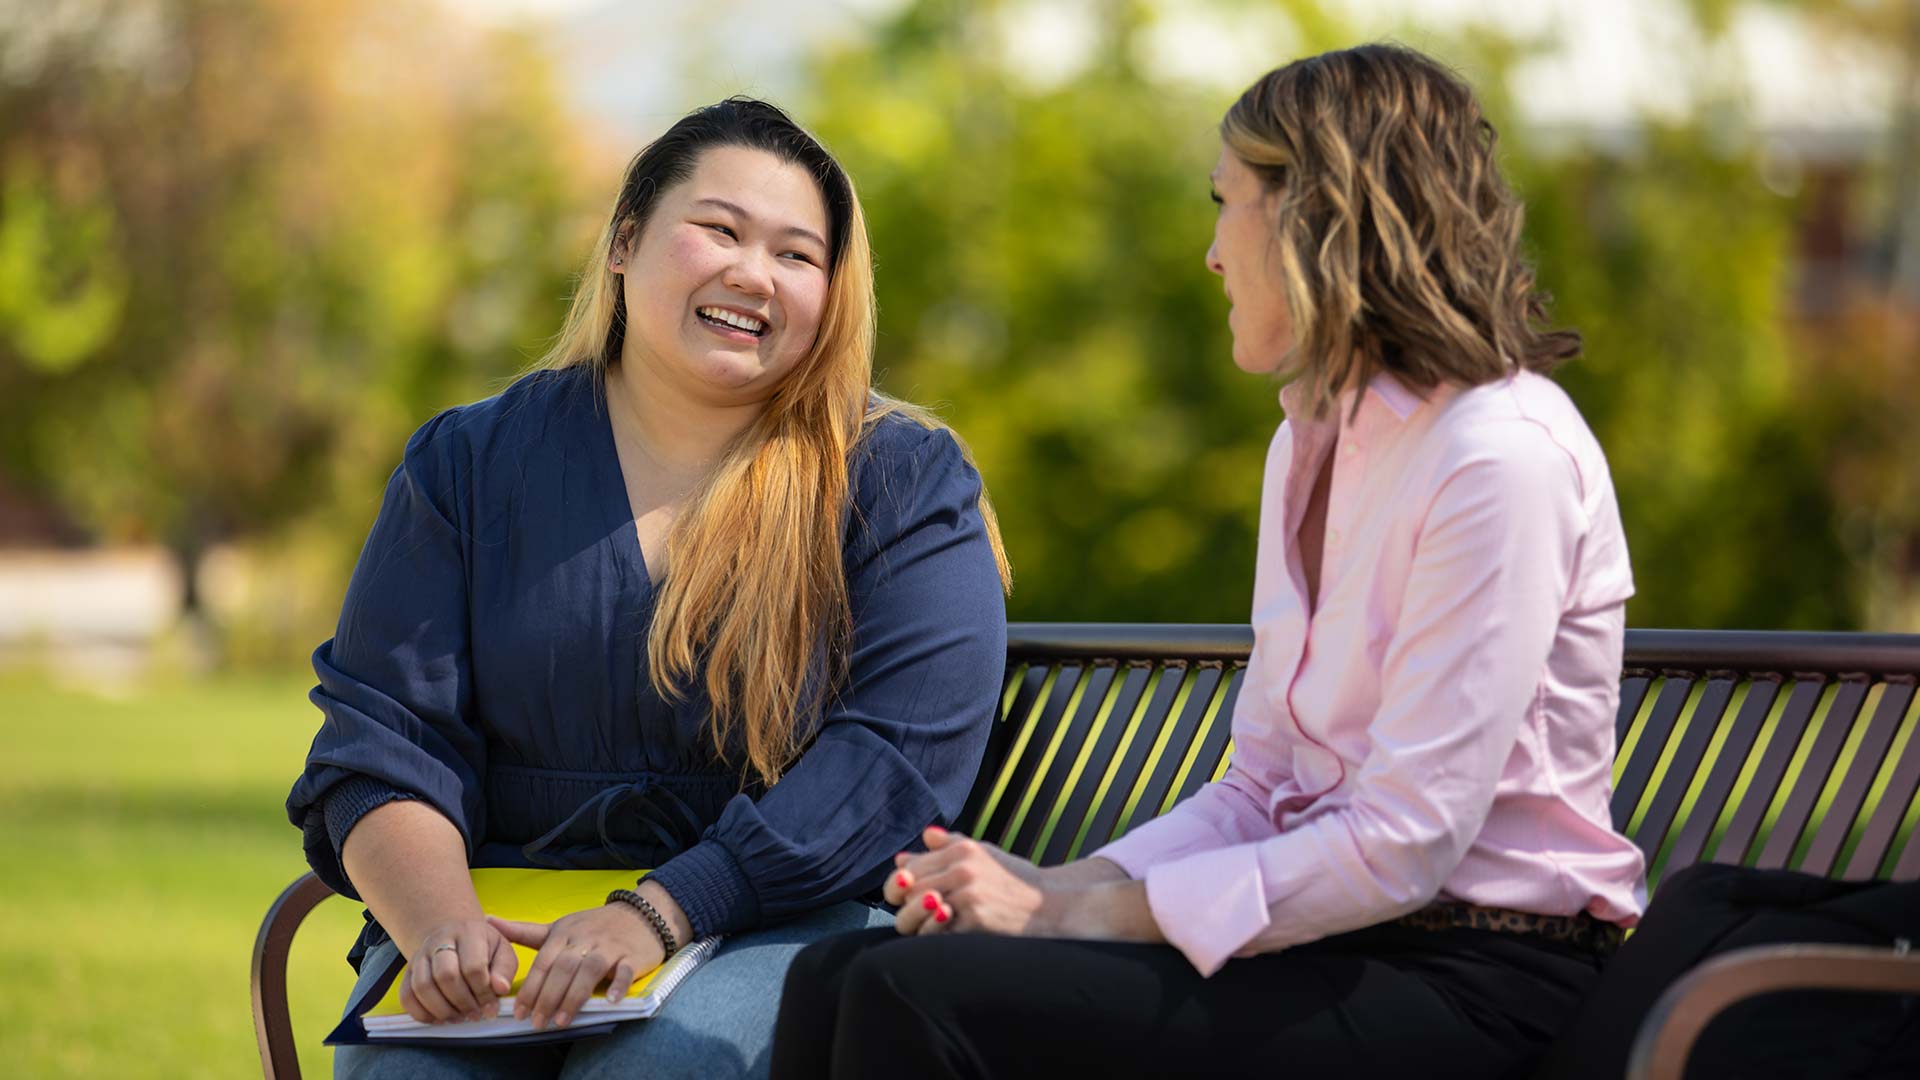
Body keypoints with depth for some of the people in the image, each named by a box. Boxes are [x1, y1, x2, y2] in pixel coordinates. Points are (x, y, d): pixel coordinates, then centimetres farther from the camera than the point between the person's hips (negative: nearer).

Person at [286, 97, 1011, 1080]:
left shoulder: (906, 482, 4)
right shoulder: (470, 464, 11)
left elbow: (899, 750, -8)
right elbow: (383, 742, 5)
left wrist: (658, 914, -20)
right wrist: (442, 924, -17)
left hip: (782, 923, -1)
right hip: (507, 912, 1)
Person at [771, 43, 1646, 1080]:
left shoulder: (1501, 459, -14)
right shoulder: (1311, 443, 17)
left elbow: (1407, 840, -19)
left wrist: (1083, 914, -15)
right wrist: (1060, 884, -2)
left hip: (1467, 989, -9)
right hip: (1331, 936, 9)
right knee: (837, 977, -8)